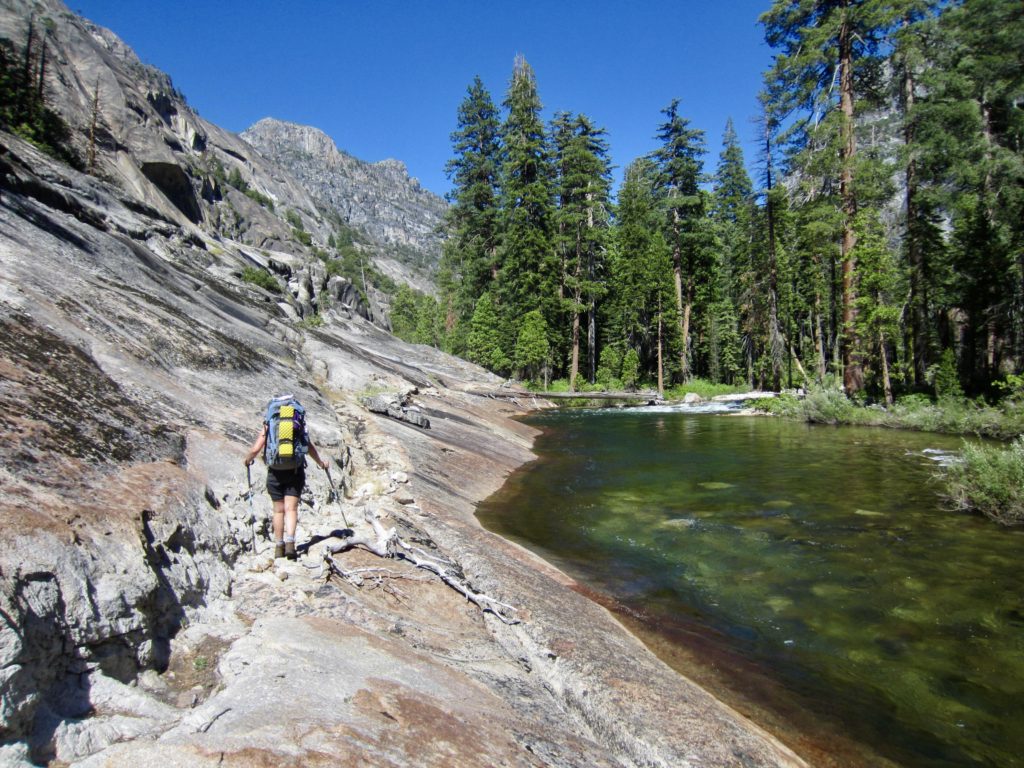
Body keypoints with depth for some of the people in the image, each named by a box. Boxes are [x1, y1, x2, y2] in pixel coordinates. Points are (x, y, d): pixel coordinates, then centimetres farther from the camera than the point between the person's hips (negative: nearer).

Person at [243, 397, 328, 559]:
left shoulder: (268, 426, 6)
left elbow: (255, 450, 0)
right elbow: (311, 448, 11)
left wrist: (247, 460, 22)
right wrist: (321, 463, 27)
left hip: (275, 472, 0)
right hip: (296, 470, 0)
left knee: (279, 510, 11)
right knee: (291, 508, 0)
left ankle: (279, 546, 17)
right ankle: (290, 543, -16)